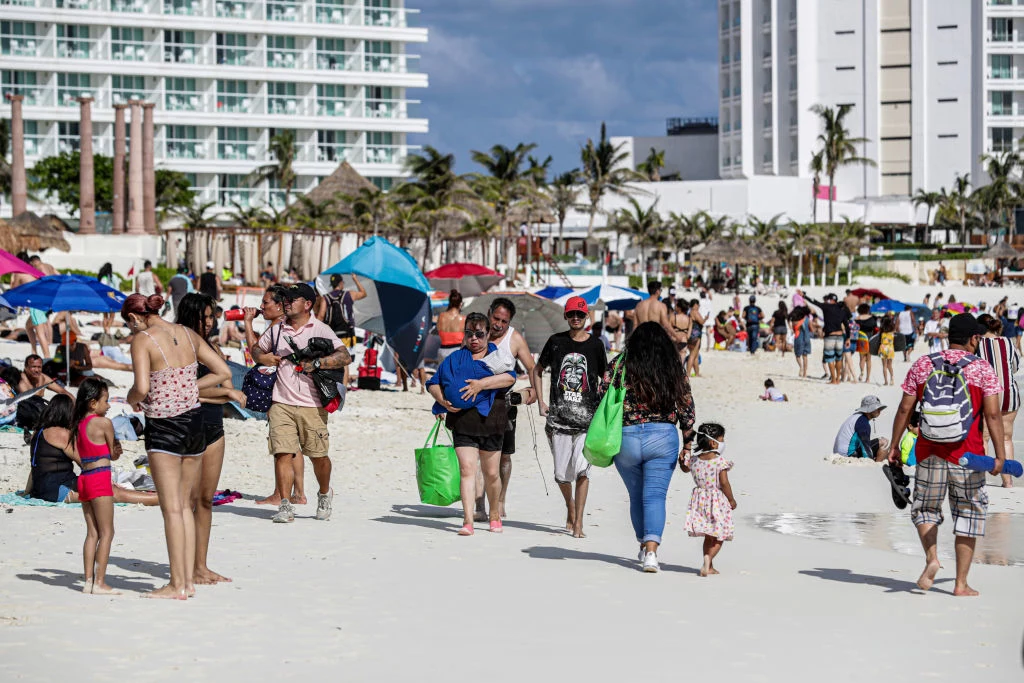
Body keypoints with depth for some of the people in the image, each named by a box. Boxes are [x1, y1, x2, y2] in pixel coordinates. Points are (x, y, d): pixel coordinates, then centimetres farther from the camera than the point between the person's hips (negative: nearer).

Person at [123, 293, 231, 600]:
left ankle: (177, 584, 2)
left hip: (163, 427, -6)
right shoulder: (188, 334, 7)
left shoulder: (142, 339, -11)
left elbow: (142, 388, -22)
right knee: (185, 504, 13)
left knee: (172, 508, -1)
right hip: (194, 421, 6)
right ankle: (188, 580, 14)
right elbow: (223, 372, 11)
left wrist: (132, 399, 0)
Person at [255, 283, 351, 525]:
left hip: (312, 405, -3)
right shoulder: (277, 329, 13)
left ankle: (325, 495, 30)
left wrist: (316, 363, -19)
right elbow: (257, 350, 28)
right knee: (282, 453, -8)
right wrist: (262, 358, 5)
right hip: (281, 403, 3)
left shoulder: (320, 330, 0)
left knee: (318, 455, 3)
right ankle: (285, 506, -6)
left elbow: (345, 357, -9)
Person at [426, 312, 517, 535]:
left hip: (490, 420, 0)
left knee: (491, 473, 6)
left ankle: (494, 515, 29)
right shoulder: (455, 359, 14)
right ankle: (468, 522, -15)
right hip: (462, 421, 1)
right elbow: (433, 384, 14)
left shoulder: (497, 354, 9)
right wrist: (443, 401, -7)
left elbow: (510, 377, -10)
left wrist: (481, 383, -21)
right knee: (467, 469, -11)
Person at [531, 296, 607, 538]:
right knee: (561, 474, 6)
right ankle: (570, 506, 34)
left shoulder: (595, 345, 4)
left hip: (588, 418, -2)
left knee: (582, 470, -13)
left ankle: (578, 521, -9)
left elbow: (605, 380, 13)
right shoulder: (556, 341, 6)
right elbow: (536, 370, 18)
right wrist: (540, 401, 8)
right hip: (559, 417, 2)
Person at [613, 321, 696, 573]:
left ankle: (644, 547, 29)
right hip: (663, 438, 0)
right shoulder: (675, 372, 1)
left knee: (636, 496, 16)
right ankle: (651, 550, -19)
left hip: (625, 438, 1)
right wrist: (688, 444, 9)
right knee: (655, 496, -3)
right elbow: (687, 410, 3)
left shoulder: (619, 369, -1)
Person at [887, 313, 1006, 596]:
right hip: (967, 453, -2)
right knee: (968, 513, 9)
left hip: (929, 451, 2)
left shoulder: (922, 365, 4)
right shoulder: (983, 369, -3)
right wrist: (1000, 454, -9)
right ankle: (961, 583, 7)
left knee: (925, 507, 18)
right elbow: (993, 414, -10)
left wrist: (894, 445, 10)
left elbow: (905, 409, 3)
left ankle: (931, 557, -7)